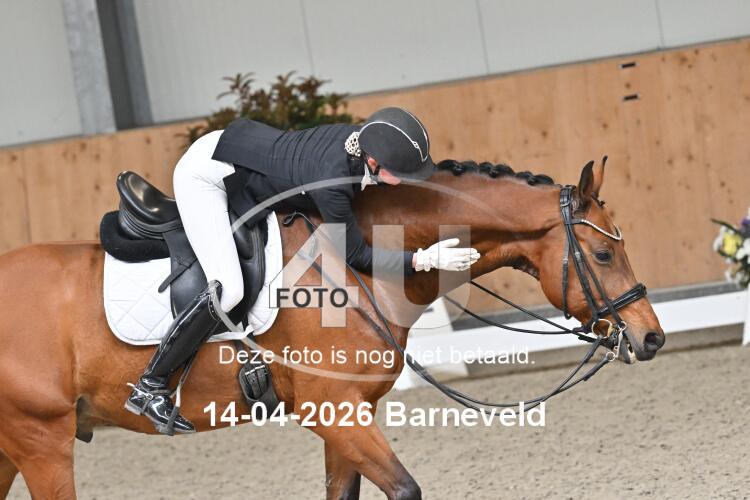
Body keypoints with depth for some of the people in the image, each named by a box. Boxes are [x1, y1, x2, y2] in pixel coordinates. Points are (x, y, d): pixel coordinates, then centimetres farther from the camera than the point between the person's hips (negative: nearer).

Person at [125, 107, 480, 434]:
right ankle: (148, 388, -11)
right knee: (228, 290, -20)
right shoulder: (331, 182, -36)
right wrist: (423, 260, -28)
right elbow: (358, 255, -23)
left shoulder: (366, 136, -16)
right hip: (204, 175, -9)